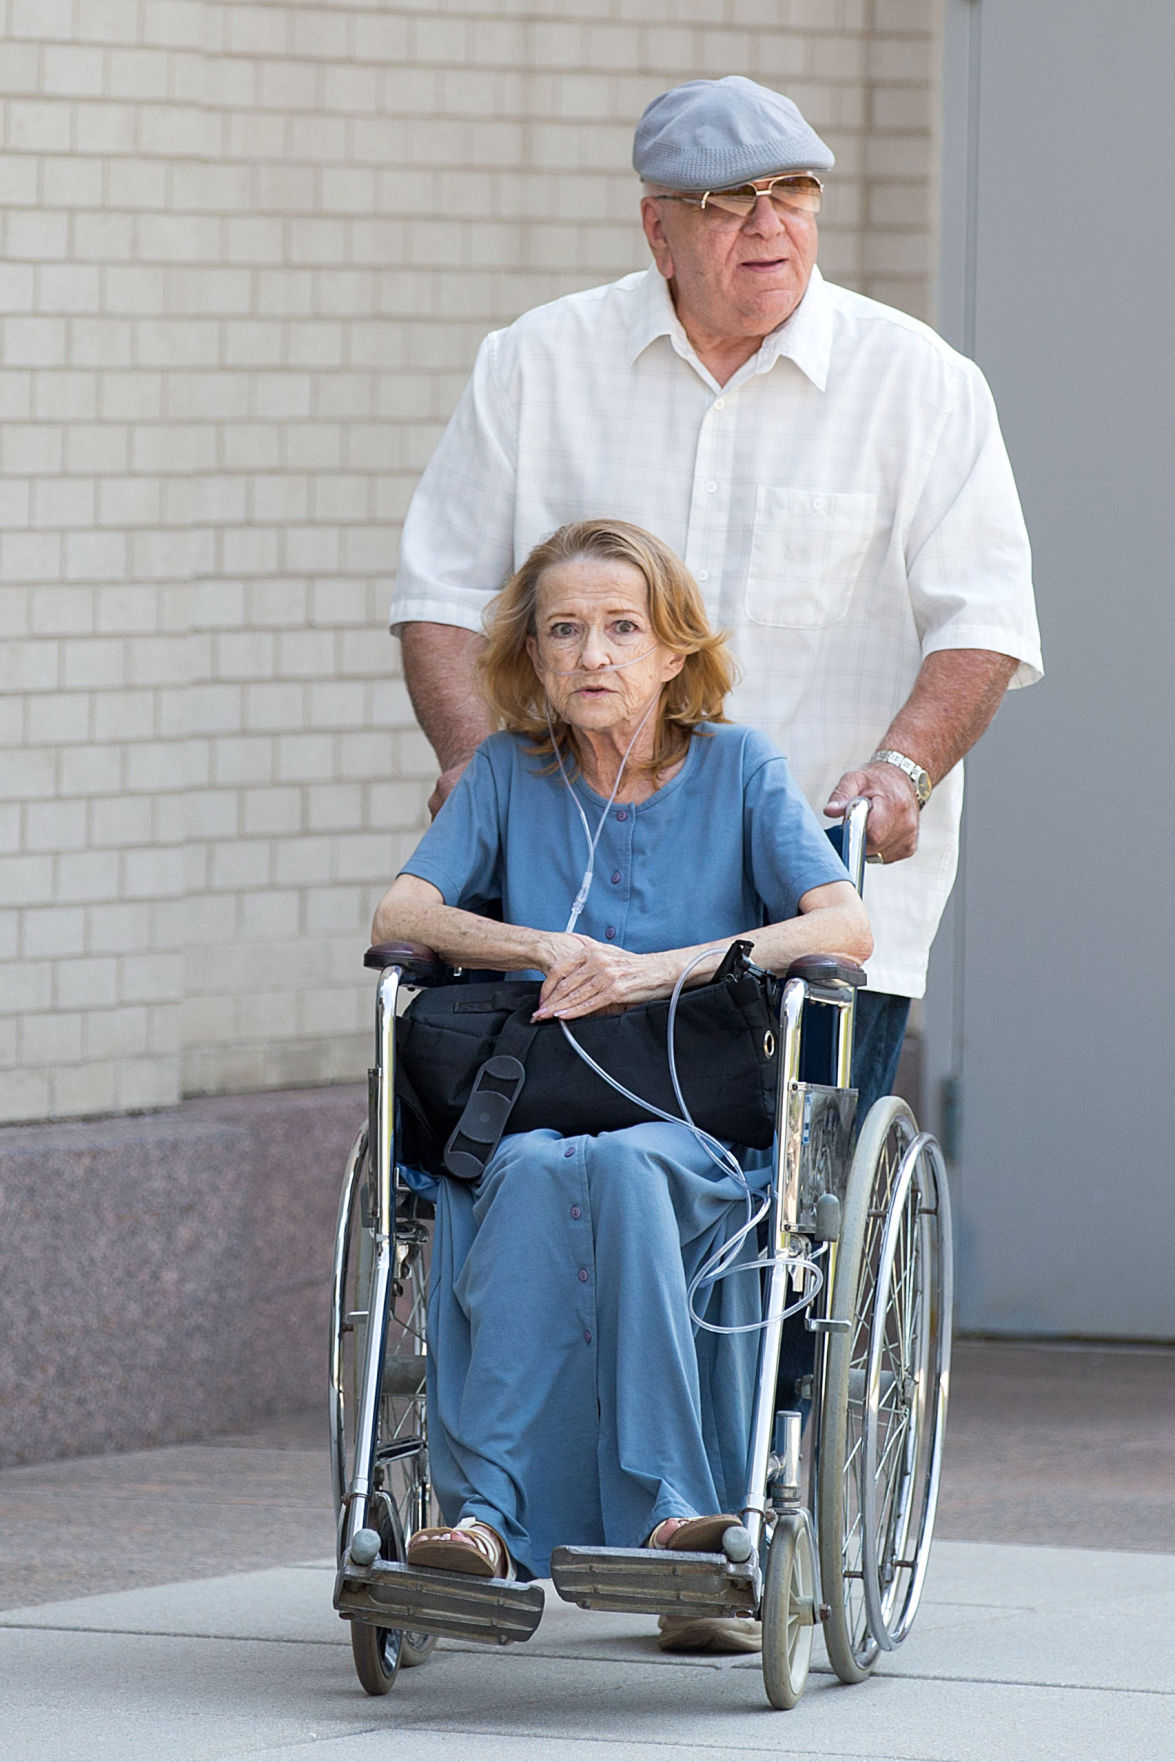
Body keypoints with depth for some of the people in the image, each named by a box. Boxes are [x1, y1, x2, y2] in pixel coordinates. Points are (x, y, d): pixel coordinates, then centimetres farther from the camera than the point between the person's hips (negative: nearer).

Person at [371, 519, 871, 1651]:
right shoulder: (510, 773, 14)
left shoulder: (736, 768, 8)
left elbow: (845, 927, -6)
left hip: (708, 1130, -1)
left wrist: (653, 971, -17)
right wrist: (550, 951, -14)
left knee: (624, 1165, -37)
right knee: (534, 1173, -36)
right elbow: (399, 913, 3)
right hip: (530, 1117, 1)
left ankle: (491, 1505, -44)